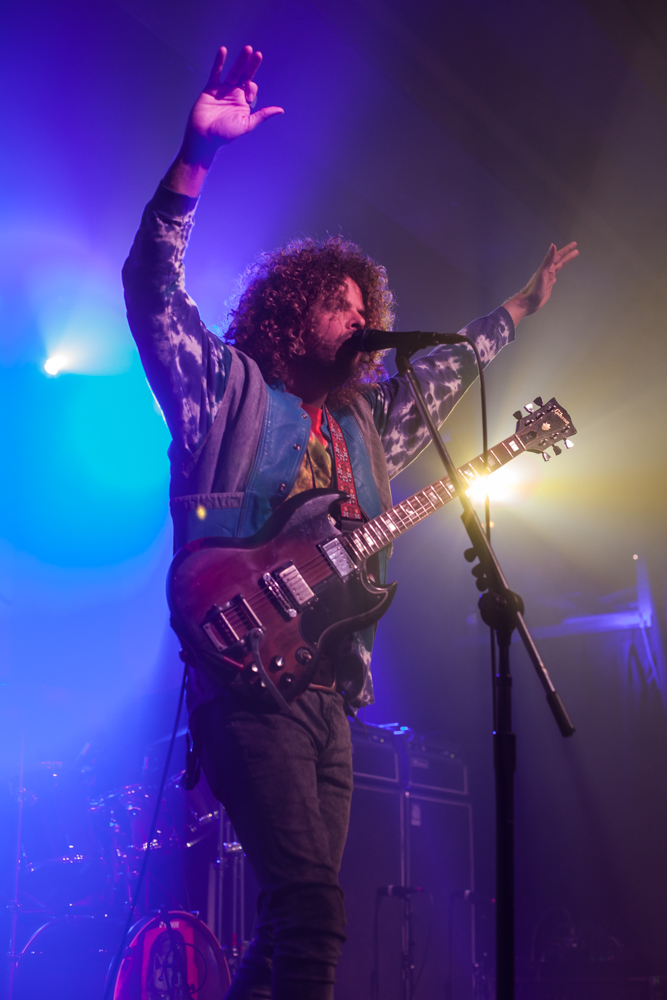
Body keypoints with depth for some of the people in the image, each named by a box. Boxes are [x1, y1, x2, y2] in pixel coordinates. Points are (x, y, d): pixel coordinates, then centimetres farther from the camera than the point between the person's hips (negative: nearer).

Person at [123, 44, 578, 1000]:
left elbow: (446, 370, 37)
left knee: (295, 918, 7)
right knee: (313, 912, -20)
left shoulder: (364, 418, 20)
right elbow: (153, 282, -10)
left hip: (328, 693, 7)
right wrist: (200, 152, -21)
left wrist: (520, 306, 41)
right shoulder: (228, 388, 1)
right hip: (247, 679, -7)